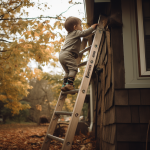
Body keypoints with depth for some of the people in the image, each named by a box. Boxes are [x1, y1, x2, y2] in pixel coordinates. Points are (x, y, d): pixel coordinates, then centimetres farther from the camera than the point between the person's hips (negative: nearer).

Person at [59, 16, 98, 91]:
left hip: (61, 55, 9)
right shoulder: (76, 33, 3)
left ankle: (64, 85, 10)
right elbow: (84, 33, -7)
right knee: (73, 68, -12)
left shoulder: (69, 35, 30)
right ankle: (69, 84, -22)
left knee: (67, 71, 14)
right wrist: (92, 27, 7)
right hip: (67, 54, -9)